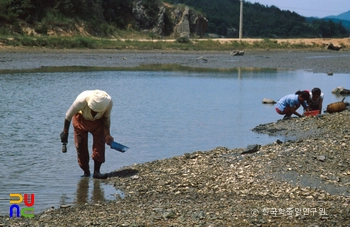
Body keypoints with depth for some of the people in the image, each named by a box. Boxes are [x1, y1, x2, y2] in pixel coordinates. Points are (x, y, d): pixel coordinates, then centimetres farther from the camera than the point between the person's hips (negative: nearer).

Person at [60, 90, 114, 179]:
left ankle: (96, 171, -13)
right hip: (81, 119, -1)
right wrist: (65, 132, -12)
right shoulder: (82, 100, -38)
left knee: (99, 144, -15)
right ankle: (86, 172, 8)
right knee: (81, 145, -5)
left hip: (98, 121, 1)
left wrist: (107, 134, -16)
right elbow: (68, 115, -21)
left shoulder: (109, 102, -31)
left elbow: (107, 118, -9)